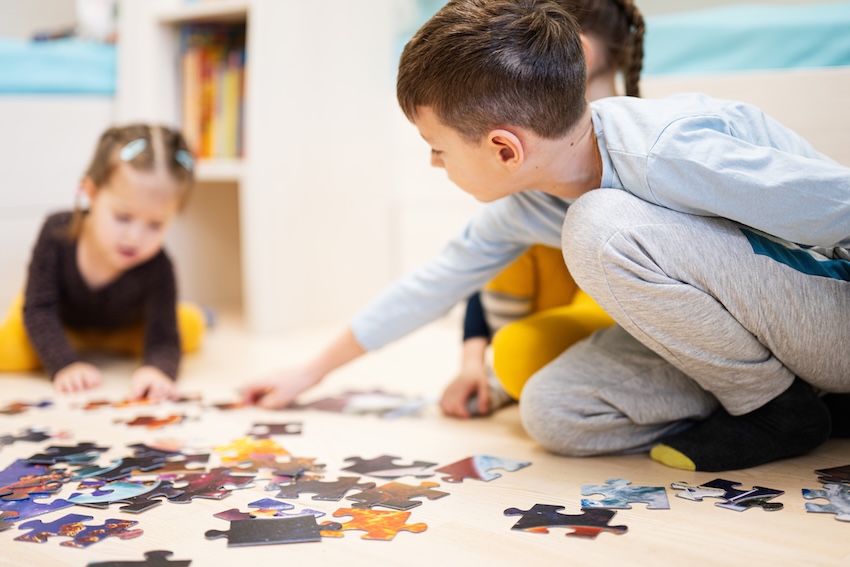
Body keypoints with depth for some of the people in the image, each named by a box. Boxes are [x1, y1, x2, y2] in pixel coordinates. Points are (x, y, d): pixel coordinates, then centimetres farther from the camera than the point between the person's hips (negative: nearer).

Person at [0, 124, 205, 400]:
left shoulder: (156, 269, -38)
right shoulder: (57, 232, -35)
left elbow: (163, 339, -38)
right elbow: (39, 309, -32)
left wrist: (157, 369, -63)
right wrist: (65, 364, -46)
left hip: (121, 328, 1)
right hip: (60, 321, -1)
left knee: (191, 325, -14)